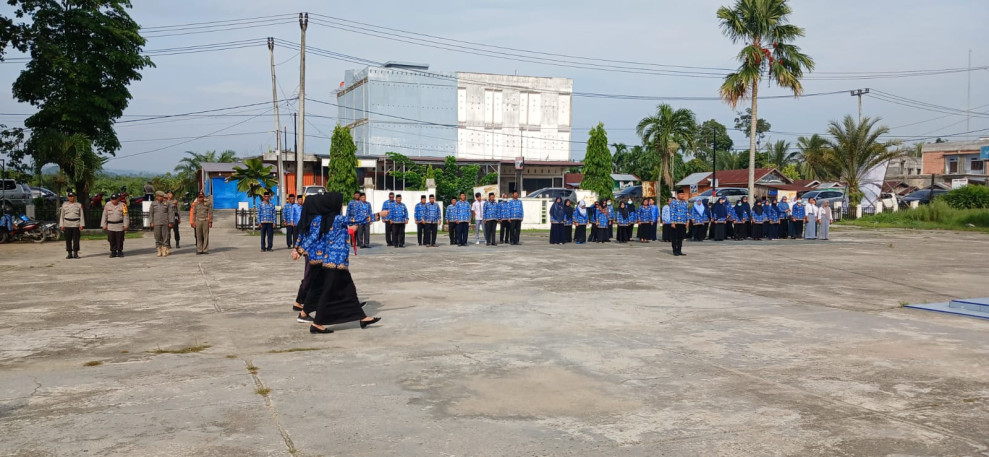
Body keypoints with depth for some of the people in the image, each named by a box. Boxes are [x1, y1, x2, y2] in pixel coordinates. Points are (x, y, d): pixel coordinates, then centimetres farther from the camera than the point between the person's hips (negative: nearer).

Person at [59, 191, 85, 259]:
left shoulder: (79, 205, 6)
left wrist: (81, 225, -3)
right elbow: (62, 215, 11)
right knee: (68, 240, 0)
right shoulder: (64, 205, 11)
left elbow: (82, 215, 4)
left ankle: (75, 253, 1)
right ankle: (69, 253, 5)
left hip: (76, 225, -1)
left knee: (76, 240, -4)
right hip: (67, 225, 2)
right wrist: (62, 225, 4)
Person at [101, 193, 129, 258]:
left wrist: (125, 225, -5)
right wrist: (104, 225, 5)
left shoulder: (122, 205, -3)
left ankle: (120, 252, 11)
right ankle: (113, 252, 11)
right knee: (111, 240, 2)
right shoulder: (107, 205, 3)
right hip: (110, 226, 2)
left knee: (120, 240, 1)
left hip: (120, 226, -2)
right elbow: (104, 215, 8)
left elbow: (125, 216, -1)